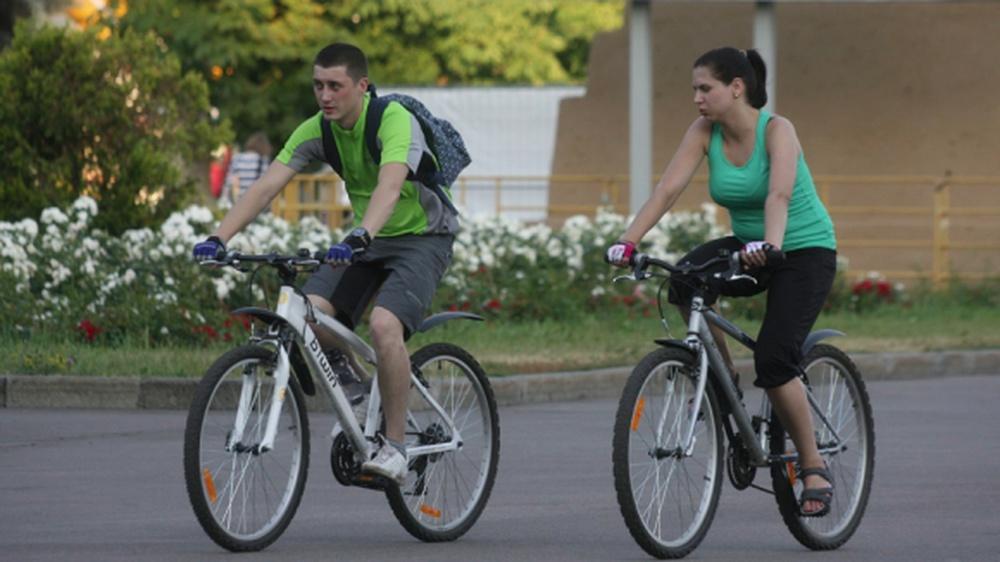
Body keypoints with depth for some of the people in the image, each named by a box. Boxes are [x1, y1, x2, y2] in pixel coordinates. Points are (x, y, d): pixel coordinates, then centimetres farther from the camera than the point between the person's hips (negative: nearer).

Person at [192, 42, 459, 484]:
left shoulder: (394, 120, -26)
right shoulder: (316, 131, -7)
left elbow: (389, 186, -43)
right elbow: (266, 186, -14)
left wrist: (358, 239, -60)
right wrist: (219, 239, -27)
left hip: (422, 238, -6)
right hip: (366, 240, 6)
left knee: (384, 324, -31)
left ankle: (394, 446, -19)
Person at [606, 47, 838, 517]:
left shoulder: (776, 130, -20)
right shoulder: (704, 132, -5)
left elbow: (779, 195, -36)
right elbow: (668, 187, -15)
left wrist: (769, 244, -54)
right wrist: (628, 240, -28)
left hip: (805, 249, -5)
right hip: (747, 248, 5)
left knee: (774, 361, -21)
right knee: (685, 279, -27)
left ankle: (814, 470, -4)